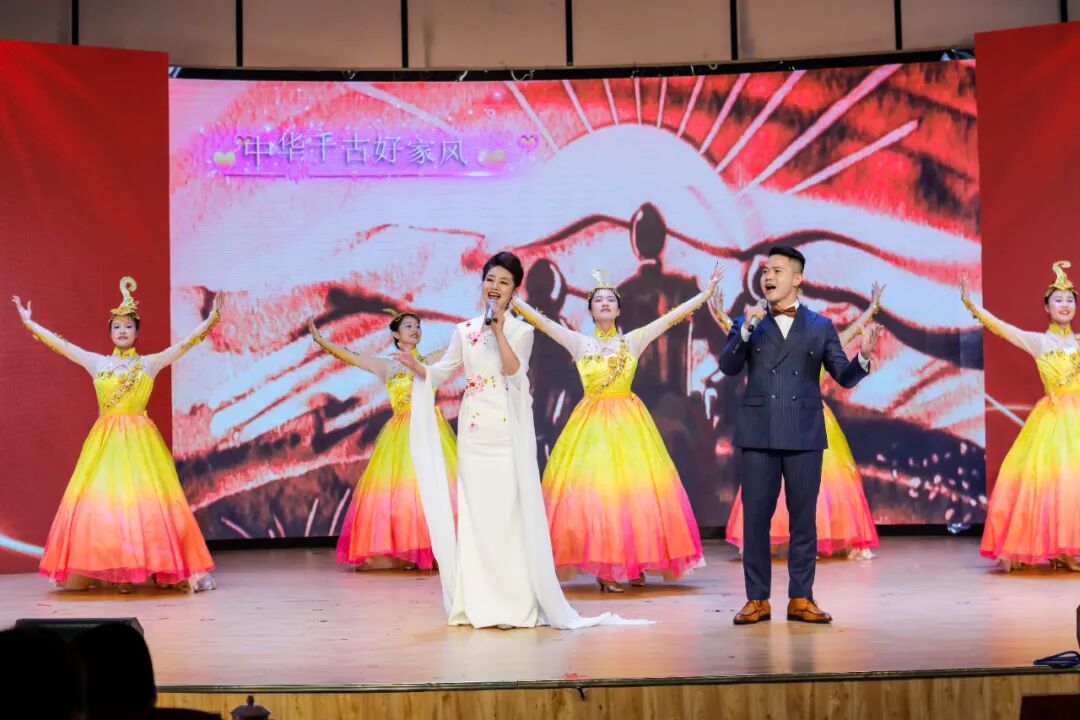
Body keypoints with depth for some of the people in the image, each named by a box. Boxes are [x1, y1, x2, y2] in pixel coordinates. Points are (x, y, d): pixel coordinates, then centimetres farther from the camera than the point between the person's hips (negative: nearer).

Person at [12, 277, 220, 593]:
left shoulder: (150, 363, 5)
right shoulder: (97, 363, 10)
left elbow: (185, 344, -2)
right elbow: (61, 344, 13)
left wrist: (211, 319, -9)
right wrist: (29, 322, 13)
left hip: (139, 441, -2)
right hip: (105, 441, 2)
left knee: (146, 499, -8)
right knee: (101, 500, -4)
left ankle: (163, 570, -5)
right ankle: (112, 571, 1)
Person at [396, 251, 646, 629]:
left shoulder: (521, 331, 3)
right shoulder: (464, 330, 11)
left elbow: (514, 371, -13)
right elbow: (441, 373, 9)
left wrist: (499, 331, -17)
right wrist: (416, 366, -9)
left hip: (507, 431, -3)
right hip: (474, 431, 3)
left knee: (509, 510, -6)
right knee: (474, 510, 2)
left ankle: (515, 604, -3)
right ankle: (477, 602, 8)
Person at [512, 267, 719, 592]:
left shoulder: (634, 340, 6)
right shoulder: (578, 342, 6)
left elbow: (672, 316, 3)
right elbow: (540, 321, 2)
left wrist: (707, 291, -1)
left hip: (629, 423, 0)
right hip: (590, 423, 0)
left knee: (633, 488, -3)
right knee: (592, 489, -7)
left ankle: (635, 564, 7)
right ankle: (603, 567, -1)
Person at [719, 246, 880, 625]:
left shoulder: (821, 327, 9)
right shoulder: (748, 324, 10)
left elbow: (844, 377, 4)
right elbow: (728, 367, -5)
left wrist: (863, 356, -15)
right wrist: (747, 329, -18)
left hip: (804, 436, 0)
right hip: (758, 436, 0)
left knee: (803, 519, 3)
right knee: (756, 518, 2)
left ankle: (801, 598, 11)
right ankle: (757, 599, 9)